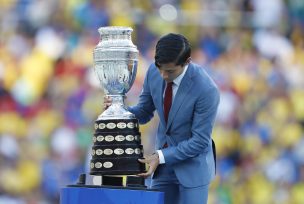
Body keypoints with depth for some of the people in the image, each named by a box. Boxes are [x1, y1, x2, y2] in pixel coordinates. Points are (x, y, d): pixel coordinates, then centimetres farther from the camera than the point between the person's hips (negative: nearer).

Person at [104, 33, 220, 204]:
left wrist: (161, 157, -23)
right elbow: (144, 113, 6)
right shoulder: (154, 72, -9)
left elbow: (199, 140, -19)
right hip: (164, 163, 5)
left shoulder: (207, 90, -26)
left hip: (193, 165, -5)